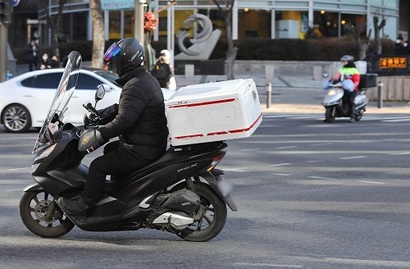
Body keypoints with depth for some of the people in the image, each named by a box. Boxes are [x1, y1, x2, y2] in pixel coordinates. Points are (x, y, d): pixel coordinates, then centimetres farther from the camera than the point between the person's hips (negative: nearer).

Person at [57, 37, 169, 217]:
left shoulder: (135, 87, -21)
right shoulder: (147, 79, 13)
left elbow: (123, 121, -29)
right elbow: (123, 108, 23)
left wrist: (98, 135, -22)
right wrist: (100, 114, 15)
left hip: (141, 151, -11)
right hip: (155, 144, 11)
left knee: (98, 166, -10)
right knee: (110, 149, 31)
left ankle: (83, 206, -2)